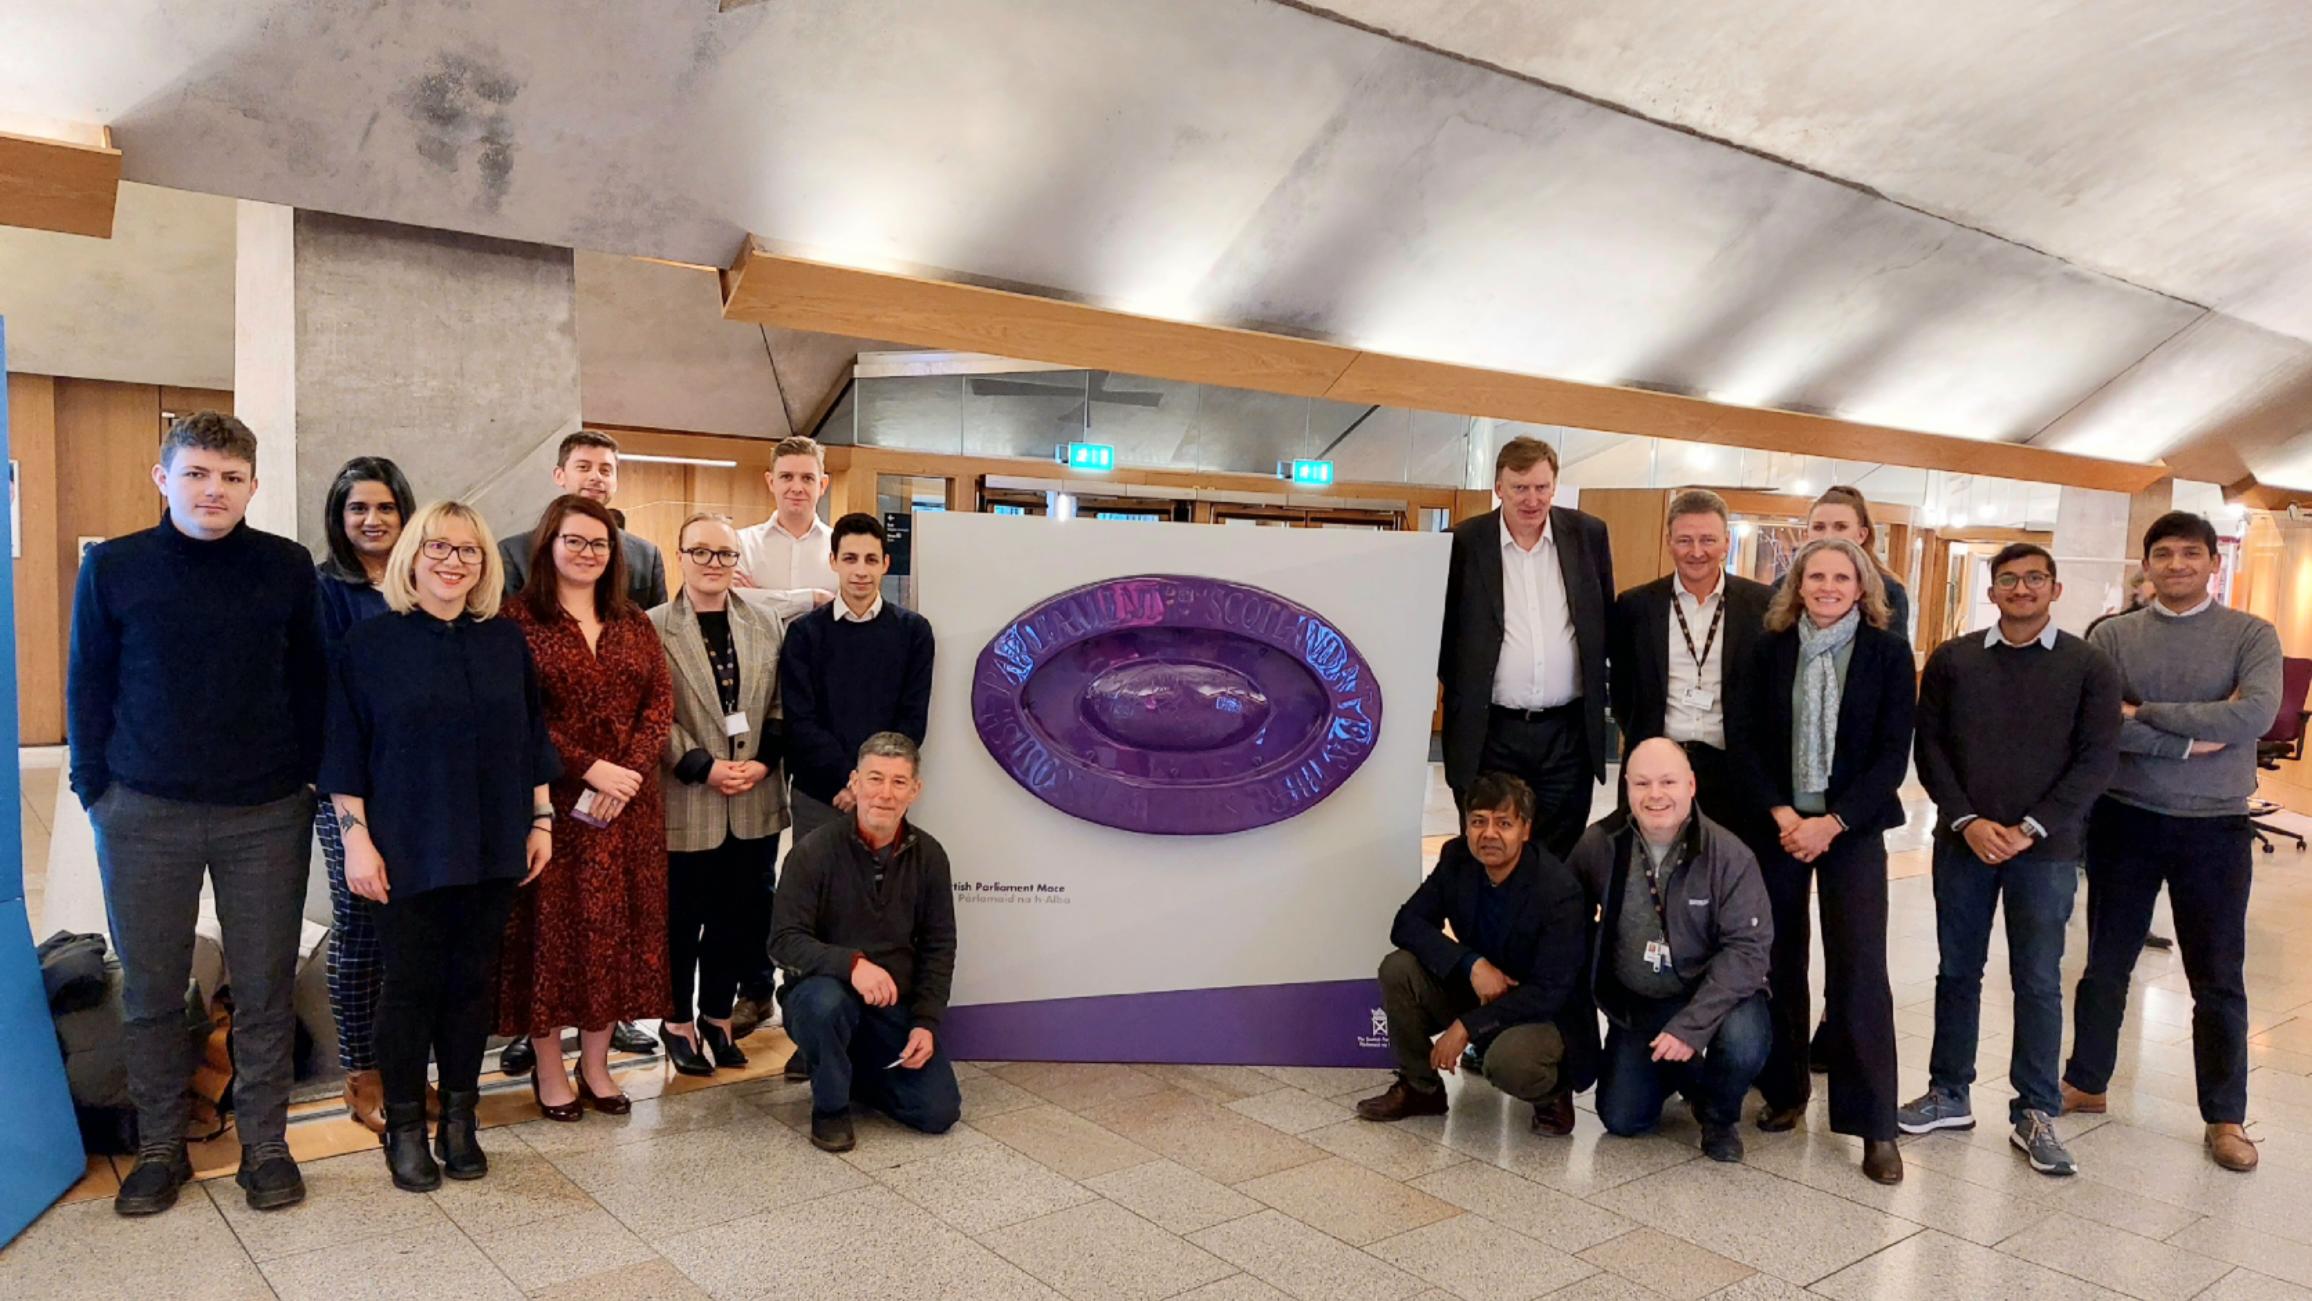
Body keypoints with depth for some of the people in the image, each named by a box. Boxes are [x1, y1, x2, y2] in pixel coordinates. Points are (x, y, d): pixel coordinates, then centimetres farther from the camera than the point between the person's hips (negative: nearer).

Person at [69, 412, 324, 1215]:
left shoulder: (288, 568, 1)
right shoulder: (112, 567, 0)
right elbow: (88, 685, 5)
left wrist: (305, 778, 2)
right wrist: (95, 787, 0)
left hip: (267, 816, 0)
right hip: (145, 816, 0)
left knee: (265, 989, 7)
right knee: (150, 990, 9)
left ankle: (265, 1145, 20)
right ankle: (159, 1148, 25)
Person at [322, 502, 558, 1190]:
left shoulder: (506, 642, 6)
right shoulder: (372, 643, -3)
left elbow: (533, 741, 11)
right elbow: (345, 756, -3)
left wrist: (541, 821, 8)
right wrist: (356, 836, -8)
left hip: (492, 849, 3)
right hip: (408, 850, -3)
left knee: (473, 980, 10)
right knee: (411, 984, 4)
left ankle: (459, 1118, 24)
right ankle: (405, 1127, 20)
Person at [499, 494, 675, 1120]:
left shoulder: (634, 624, 12)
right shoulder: (520, 620, -3)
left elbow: (661, 700, 5)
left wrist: (629, 772, -10)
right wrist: (590, 768, -17)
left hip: (628, 803, 4)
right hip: (553, 802, -4)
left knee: (614, 928, 8)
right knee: (552, 928, 3)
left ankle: (596, 1064, 21)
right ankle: (548, 1070, 17)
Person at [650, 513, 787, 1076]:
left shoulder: (766, 625, 8)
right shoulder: (654, 627, -5)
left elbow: (780, 706, 8)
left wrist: (763, 761, -7)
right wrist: (703, 767, -14)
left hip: (756, 803, 4)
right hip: (685, 803, -3)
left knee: (740, 916, 11)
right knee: (682, 918, 8)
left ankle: (717, 1015, 29)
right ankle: (678, 1022, 26)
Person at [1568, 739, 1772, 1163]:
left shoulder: (1728, 854, -19)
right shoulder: (1600, 845, -12)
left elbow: (1748, 947, -21)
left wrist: (1692, 1025, -30)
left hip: (1711, 993, -2)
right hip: (1633, 1003, 3)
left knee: (1743, 1041, -34)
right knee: (1621, 1119, -5)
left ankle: (1720, 1116, 2)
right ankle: (1681, 1074, 30)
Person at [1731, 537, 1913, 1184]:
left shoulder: (1888, 653, -1)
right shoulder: (1770, 649, 3)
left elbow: (1893, 753, -4)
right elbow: (1748, 740, 2)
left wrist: (1831, 823, -12)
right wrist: (1782, 814, -11)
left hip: (1851, 828, -2)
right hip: (1777, 824, 2)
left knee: (1860, 972, -5)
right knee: (1777, 962, 7)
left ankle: (1873, 1125, 3)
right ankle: (1784, 1092, 22)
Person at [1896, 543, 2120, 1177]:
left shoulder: (2089, 666, 0)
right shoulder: (1952, 659, 4)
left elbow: (2096, 759, -4)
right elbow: (1929, 745, 3)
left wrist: (2031, 828, -12)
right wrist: (1967, 821, -9)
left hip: (2045, 848, -2)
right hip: (1963, 841, 2)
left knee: (2038, 981, 4)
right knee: (1957, 970, 10)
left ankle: (2036, 1113, 15)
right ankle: (1949, 1094, 22)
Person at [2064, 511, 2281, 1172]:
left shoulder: (2250, 635, -2)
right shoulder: (2112, 636, -1)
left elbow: (2256, 714, -19)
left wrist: (2145, 713, -17)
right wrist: (2189, 741, -17)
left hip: (2215, 826, -1)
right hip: (2125, 819, 1)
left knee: (2219, 978, 8)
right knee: (2106, 963, 13)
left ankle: (2225, 1115, 21)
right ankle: (2085, 1082, 29)